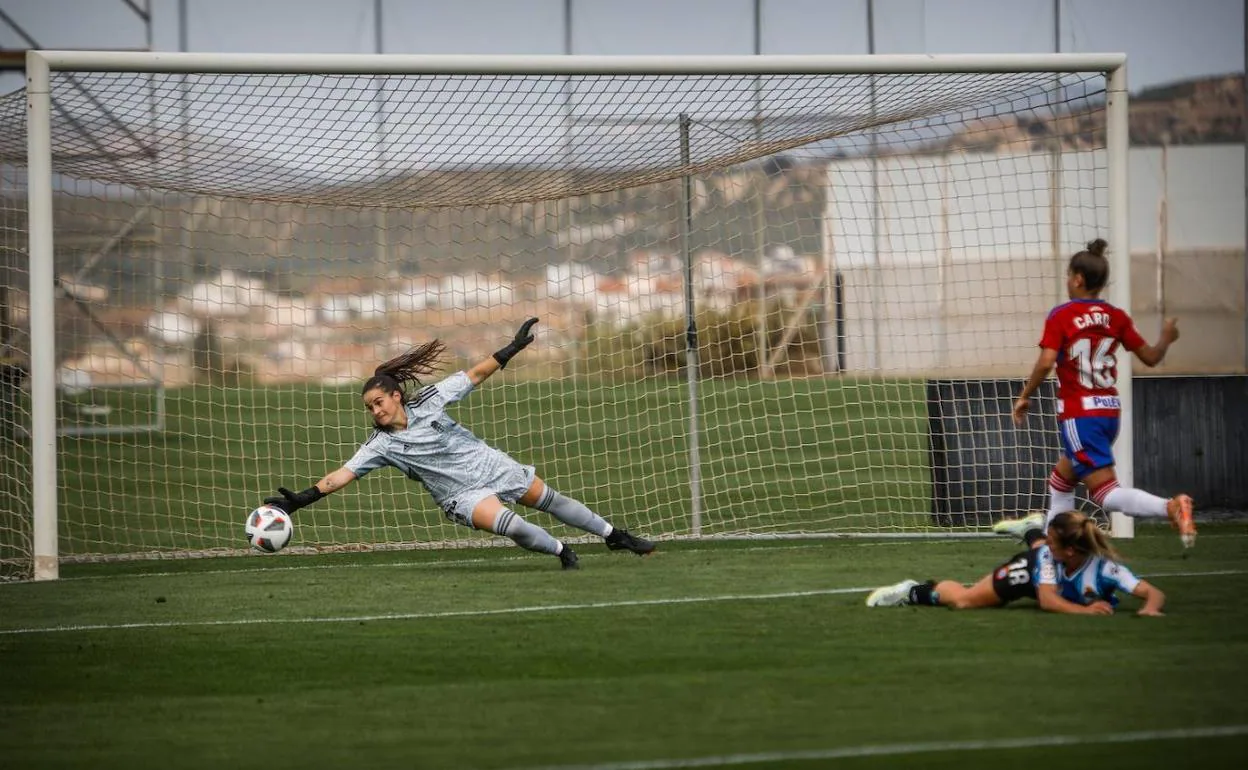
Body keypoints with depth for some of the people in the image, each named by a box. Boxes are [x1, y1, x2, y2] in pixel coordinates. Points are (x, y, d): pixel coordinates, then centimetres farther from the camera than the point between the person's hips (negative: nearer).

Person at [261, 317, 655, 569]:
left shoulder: (428, 400, -11)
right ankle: (562, 552, -3)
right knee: (506, 523, -29)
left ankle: (614, 535, 33)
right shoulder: (381, 445, -14)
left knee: (548, 499, 13)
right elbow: (341, 475, -19)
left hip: (489, 464, 2)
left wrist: (512, 348, -6)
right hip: (463, 495, -2)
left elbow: (474, 375, -4)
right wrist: (301, 499, -29)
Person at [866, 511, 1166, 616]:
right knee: (963, 600, 0)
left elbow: (1154, 593, -53)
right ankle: (915, 591, 29)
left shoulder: (1105, 568, -47)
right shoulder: (1048, 555, -41)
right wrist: (1084, 610, -63)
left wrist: (1150, 609, -75)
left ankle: (1031, 536, 74)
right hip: (1030, 569, -3)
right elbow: (1047, 600, -48)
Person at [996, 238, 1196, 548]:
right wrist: (1166, 339, 27)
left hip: (1078, 415, -7)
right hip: (1109, 410, 7)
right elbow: (1151, 357, 6)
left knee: (1105, 492, -11)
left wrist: (1024, 397, -5)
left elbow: (1046, 362, -19)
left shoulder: (1060, 316, -10)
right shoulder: (1117, 317, 3)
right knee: (1062, 477, 27)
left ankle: (1170, 507, -33)